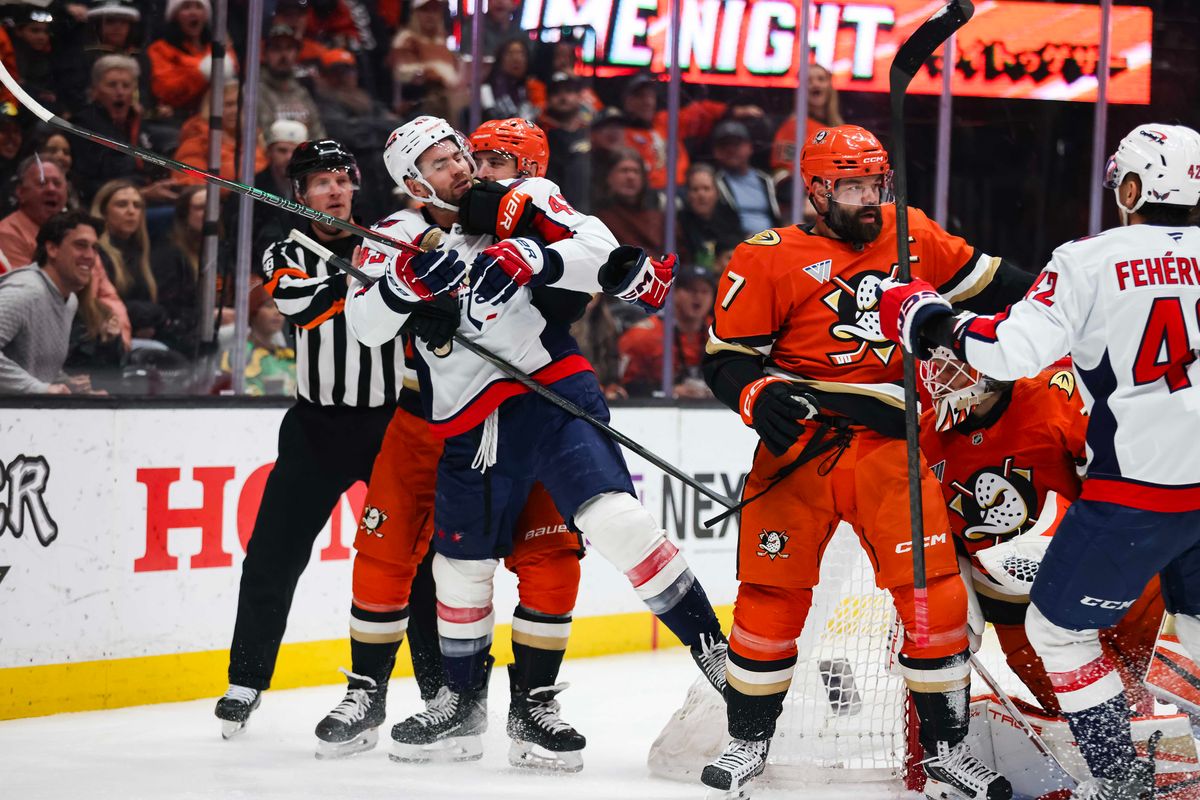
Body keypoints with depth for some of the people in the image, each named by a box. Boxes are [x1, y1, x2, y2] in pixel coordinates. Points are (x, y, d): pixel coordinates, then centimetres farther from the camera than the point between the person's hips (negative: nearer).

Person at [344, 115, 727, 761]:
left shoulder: (519, 204, 1)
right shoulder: (400, 238, 7)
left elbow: (599, 249, -12)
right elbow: (365, 326, -5)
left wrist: (532, 259, -29)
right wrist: (408, 278, -24)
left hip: (553, 393, -4)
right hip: (471, 426, 4)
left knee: (612, 518, -22)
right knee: (461, 565, 12)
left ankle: (713, 648, -16)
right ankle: (463, 705, 32)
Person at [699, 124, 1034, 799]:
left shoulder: (910, 234, 8)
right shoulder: (770, 258, -3)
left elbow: (982, 279, 21)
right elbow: (725, 356, -3)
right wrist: (758, 396, -21)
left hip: (890, 443, 2)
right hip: (800, 441, -2)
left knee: (933, 586, -8)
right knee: (773, 587, -4)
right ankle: (749, 739, 15)